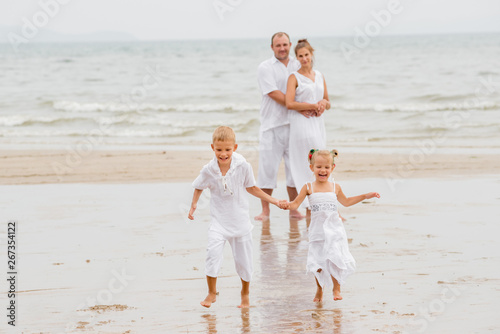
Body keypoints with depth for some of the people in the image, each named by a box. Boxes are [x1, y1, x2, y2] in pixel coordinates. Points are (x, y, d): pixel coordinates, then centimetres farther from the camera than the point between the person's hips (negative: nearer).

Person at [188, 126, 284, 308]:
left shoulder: (243, 167, -12)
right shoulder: (209, 170, -11)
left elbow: (251, 188, 5)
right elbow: (199, 187, 8)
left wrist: (273, 200, 4)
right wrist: (193, 204, -7)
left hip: (240, 219, 1)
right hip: (219, 220, -1)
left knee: (244, 259, 8)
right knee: (213, 251, -21)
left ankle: (245, 293, 33)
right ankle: (211, 292, -6)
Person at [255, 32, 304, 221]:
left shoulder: (298, 66, 11)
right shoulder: (265, 68, -1)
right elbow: (275, 95, -11)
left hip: (294, 125, 3)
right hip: (272, 125, -3)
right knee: (268, 167, -3)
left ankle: (293, 209, 14)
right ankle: (265, 210, 5)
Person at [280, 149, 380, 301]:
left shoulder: (335, 187, 6)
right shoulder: (308, 188, -2)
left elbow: (345, 201, 25)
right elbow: (296, 203, -5)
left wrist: (365, 196, 25)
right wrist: (287, 205, -27)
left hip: (334, 230, 1)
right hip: (318, 231, -1)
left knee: (335, 260, -9)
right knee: (319, 263, 3)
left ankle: (336, 289, 9)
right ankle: (319, 290, 25)